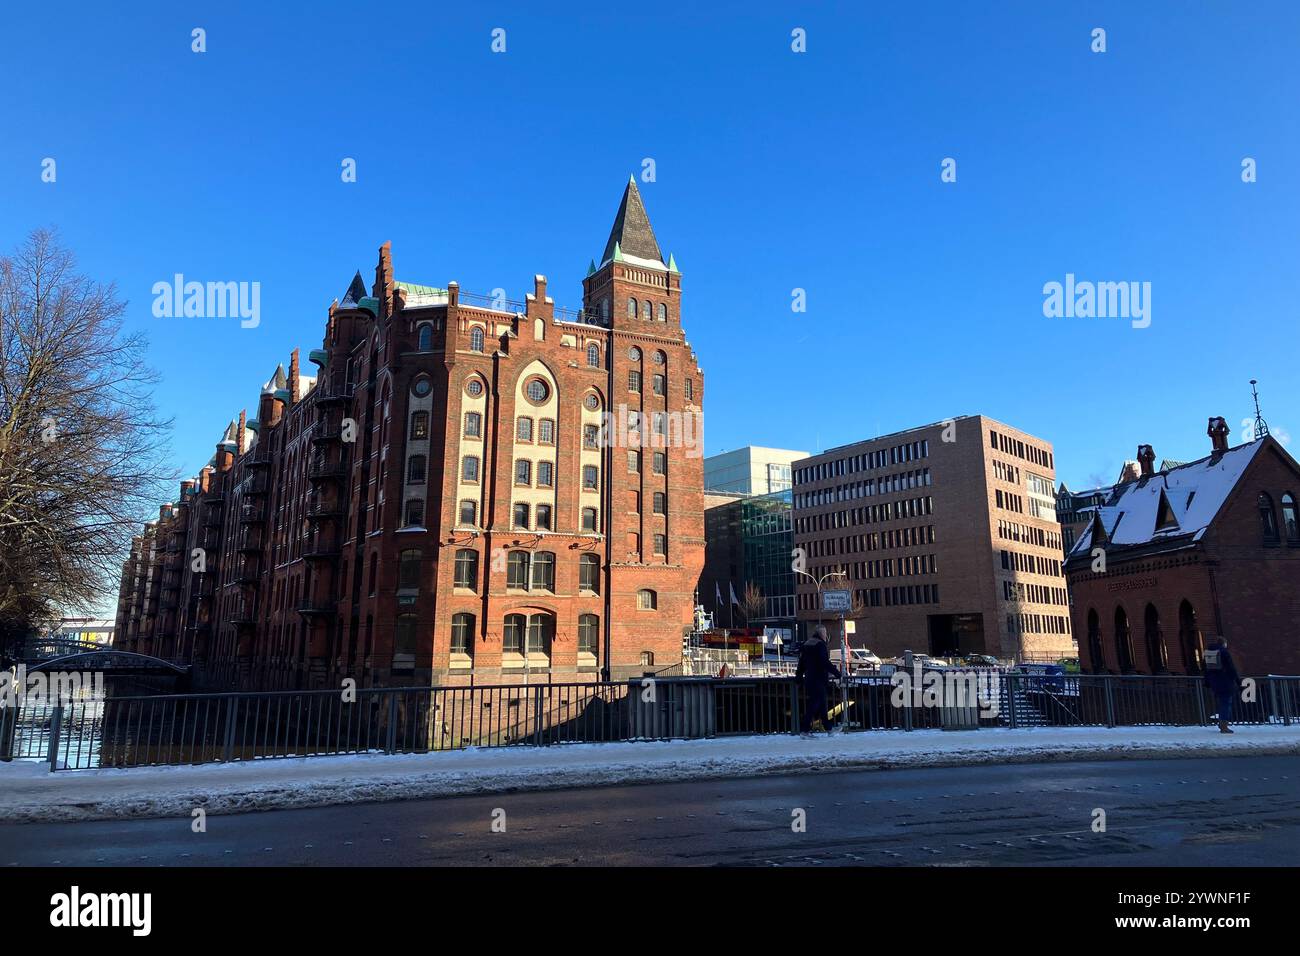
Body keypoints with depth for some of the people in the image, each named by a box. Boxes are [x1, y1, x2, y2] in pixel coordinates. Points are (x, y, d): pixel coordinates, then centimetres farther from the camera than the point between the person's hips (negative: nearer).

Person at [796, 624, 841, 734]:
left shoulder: (806, 644, 15)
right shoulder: (820, 645, -12)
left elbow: (801, 662, 19)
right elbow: (825, 662, -19)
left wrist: (798, 676, 25)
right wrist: (836, 672, -12)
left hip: (809, 679, 9)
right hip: (818, 679, -9)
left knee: (821, 703, 15)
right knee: (814, 703, -8)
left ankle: (827, 728, 22)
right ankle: (805, 729, -11)